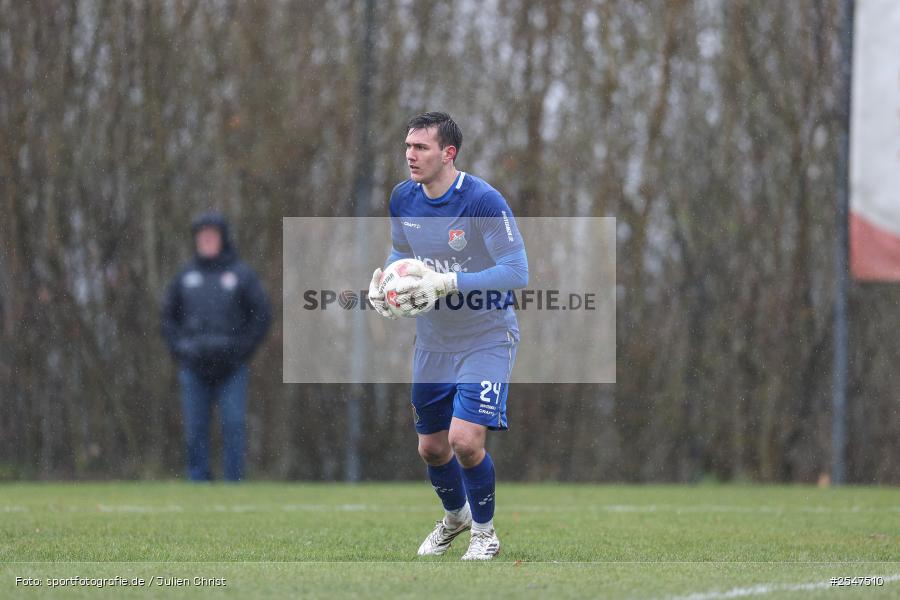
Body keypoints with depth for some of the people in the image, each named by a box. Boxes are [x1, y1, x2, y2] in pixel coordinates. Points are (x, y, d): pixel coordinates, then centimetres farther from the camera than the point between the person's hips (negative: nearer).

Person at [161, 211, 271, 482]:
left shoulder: (242, 274, 2)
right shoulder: (186, 275, 10)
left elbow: (262, 315, 3)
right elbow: (168, 314, 18)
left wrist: (242, 351, -5)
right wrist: (179, 349, 5)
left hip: (231, 368, -3)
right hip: (194, 368, 3)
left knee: (233, 426, -6)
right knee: (195, 429, 1)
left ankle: (235, 483, -3)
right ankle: (198, 482, 6)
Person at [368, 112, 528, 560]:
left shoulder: (483, 201, -22)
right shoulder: (403, 199, -3)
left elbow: (517, 272, -25)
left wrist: (446, 283, -31)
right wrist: (383, 280, -7)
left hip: (486, 338, -6)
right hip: (432, 342, 6)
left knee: (465, 439, -19)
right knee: (431, 447, 13)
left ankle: (485, 531, 6)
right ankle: (455, 516, 44)